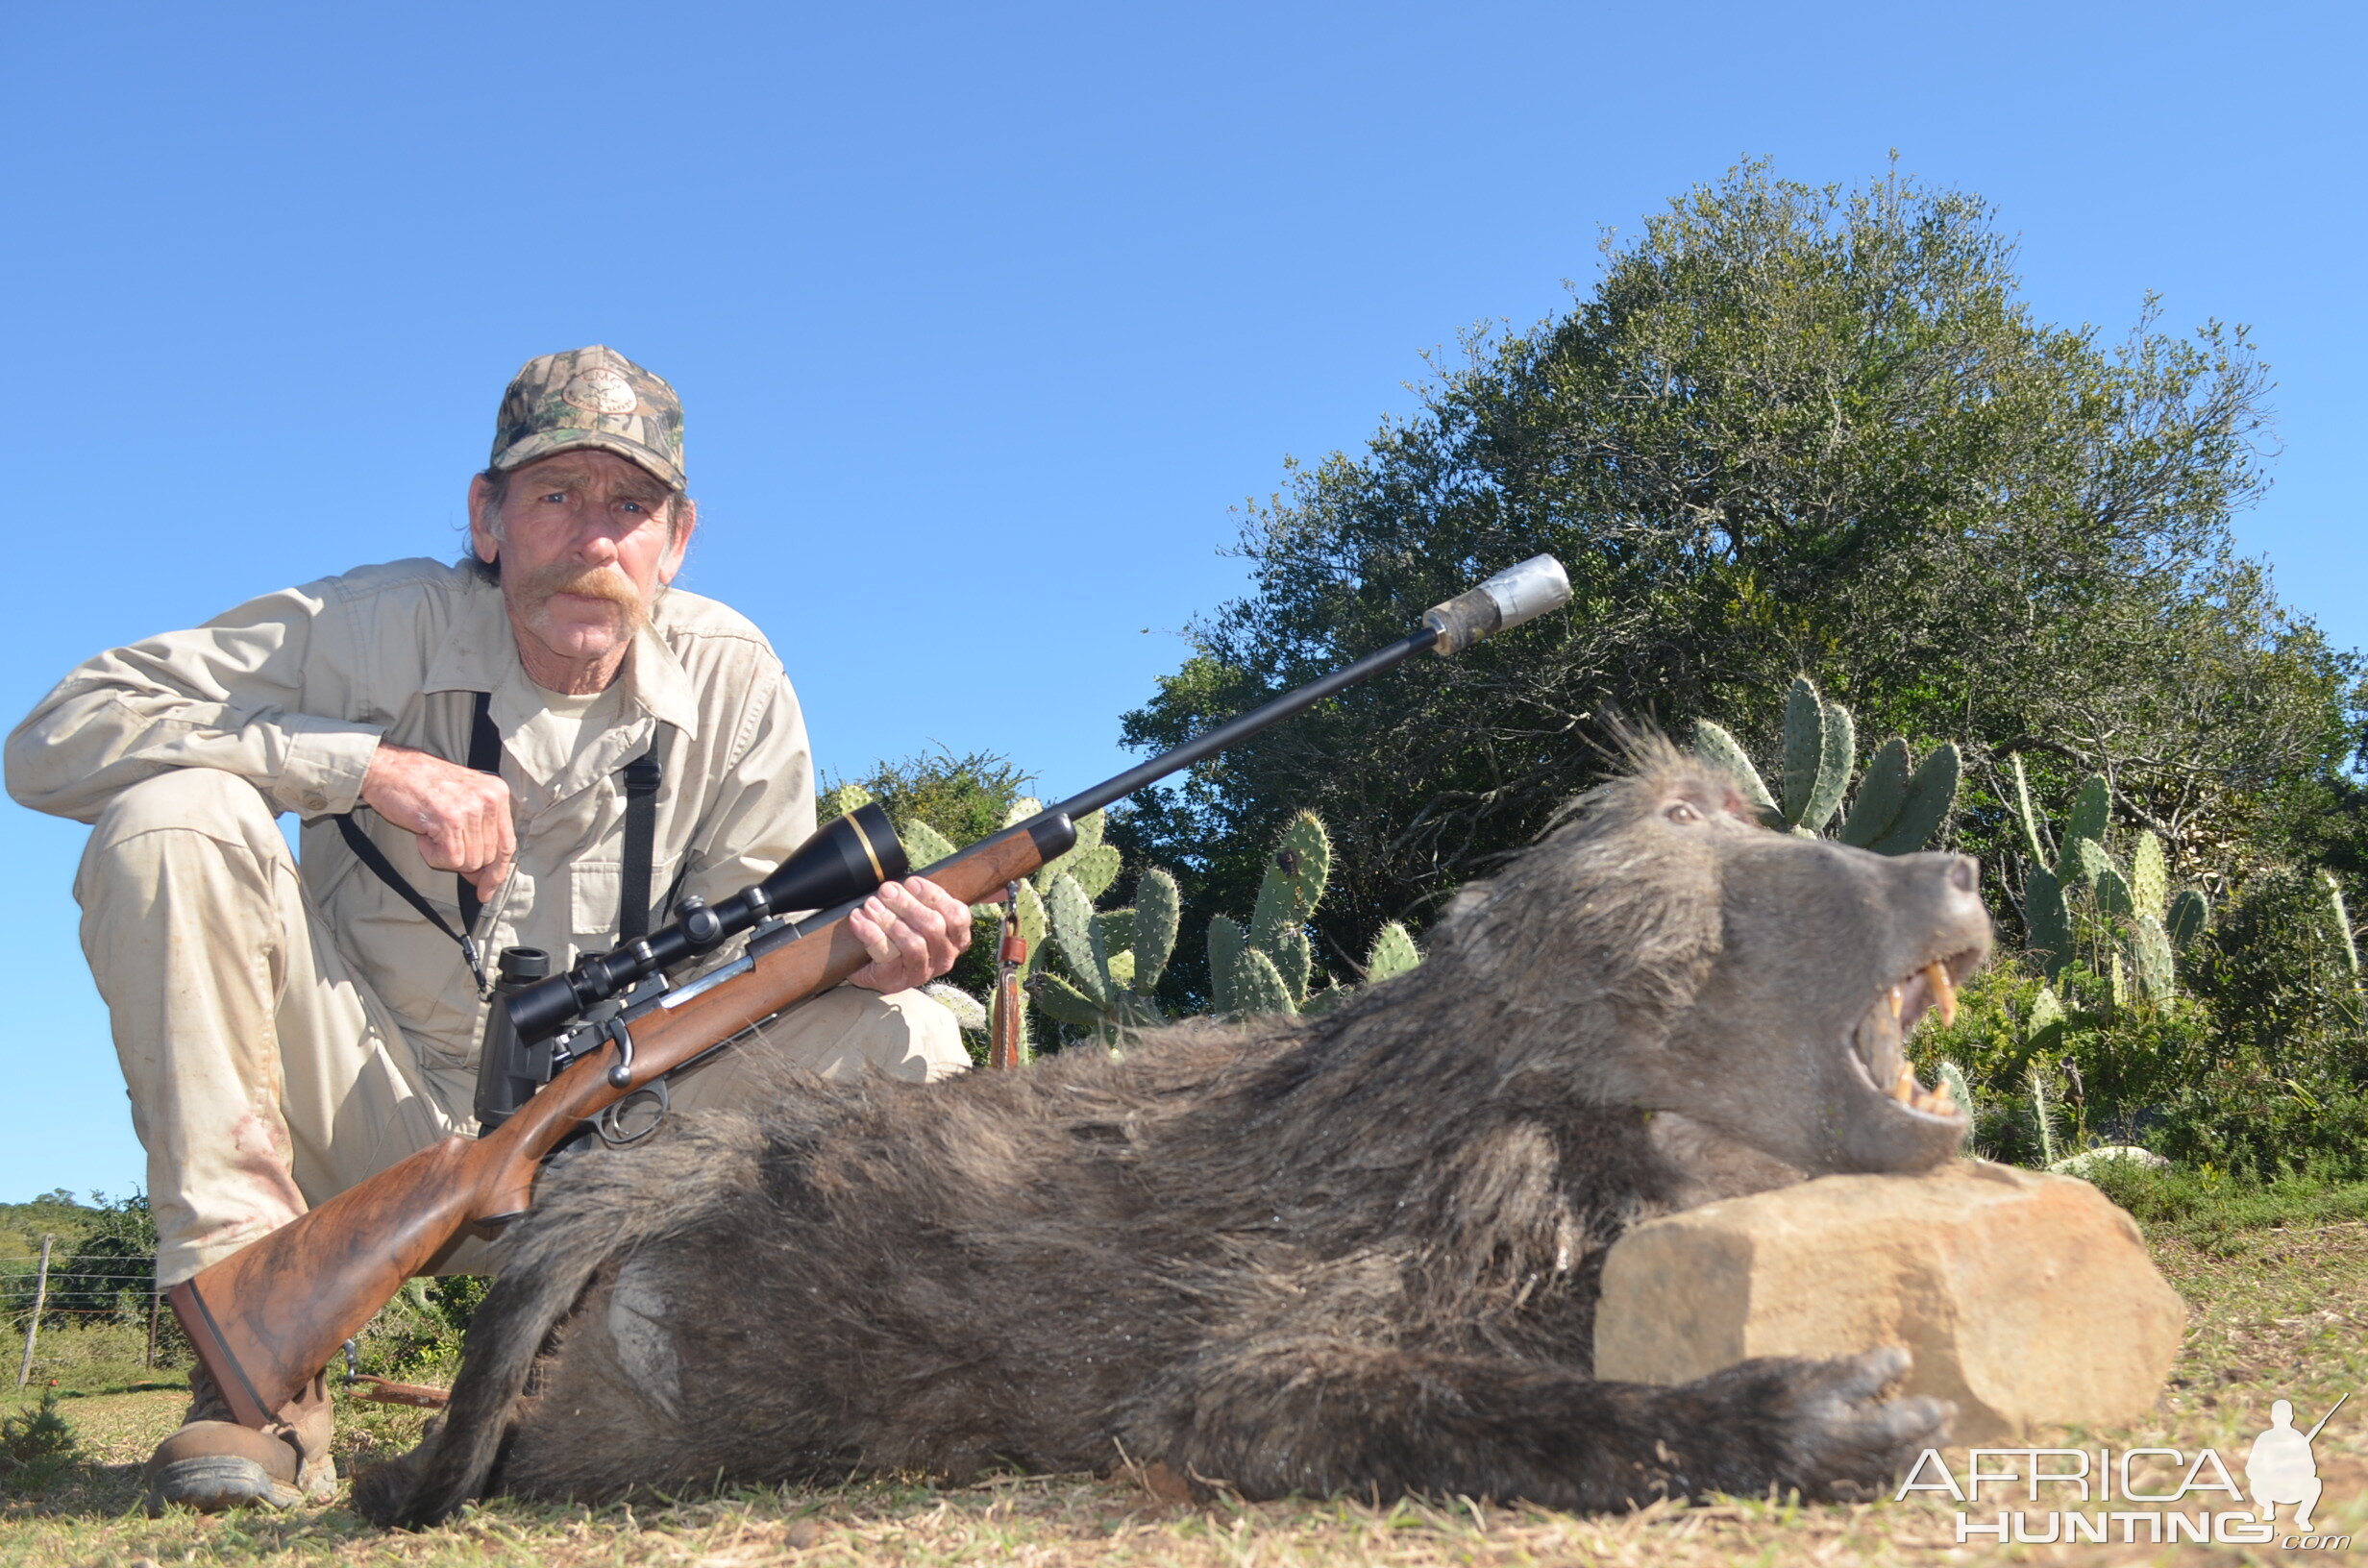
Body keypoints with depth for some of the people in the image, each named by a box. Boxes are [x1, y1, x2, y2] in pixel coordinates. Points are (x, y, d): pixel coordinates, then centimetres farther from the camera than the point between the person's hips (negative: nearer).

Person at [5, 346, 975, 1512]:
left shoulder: (728, 677, -4)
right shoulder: (380, 628, -11)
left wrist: (854, 941, -25)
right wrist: (373, 763, -27)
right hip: (374, 1128, -1)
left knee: (914, 1040, -16)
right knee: (175, 818, -23)